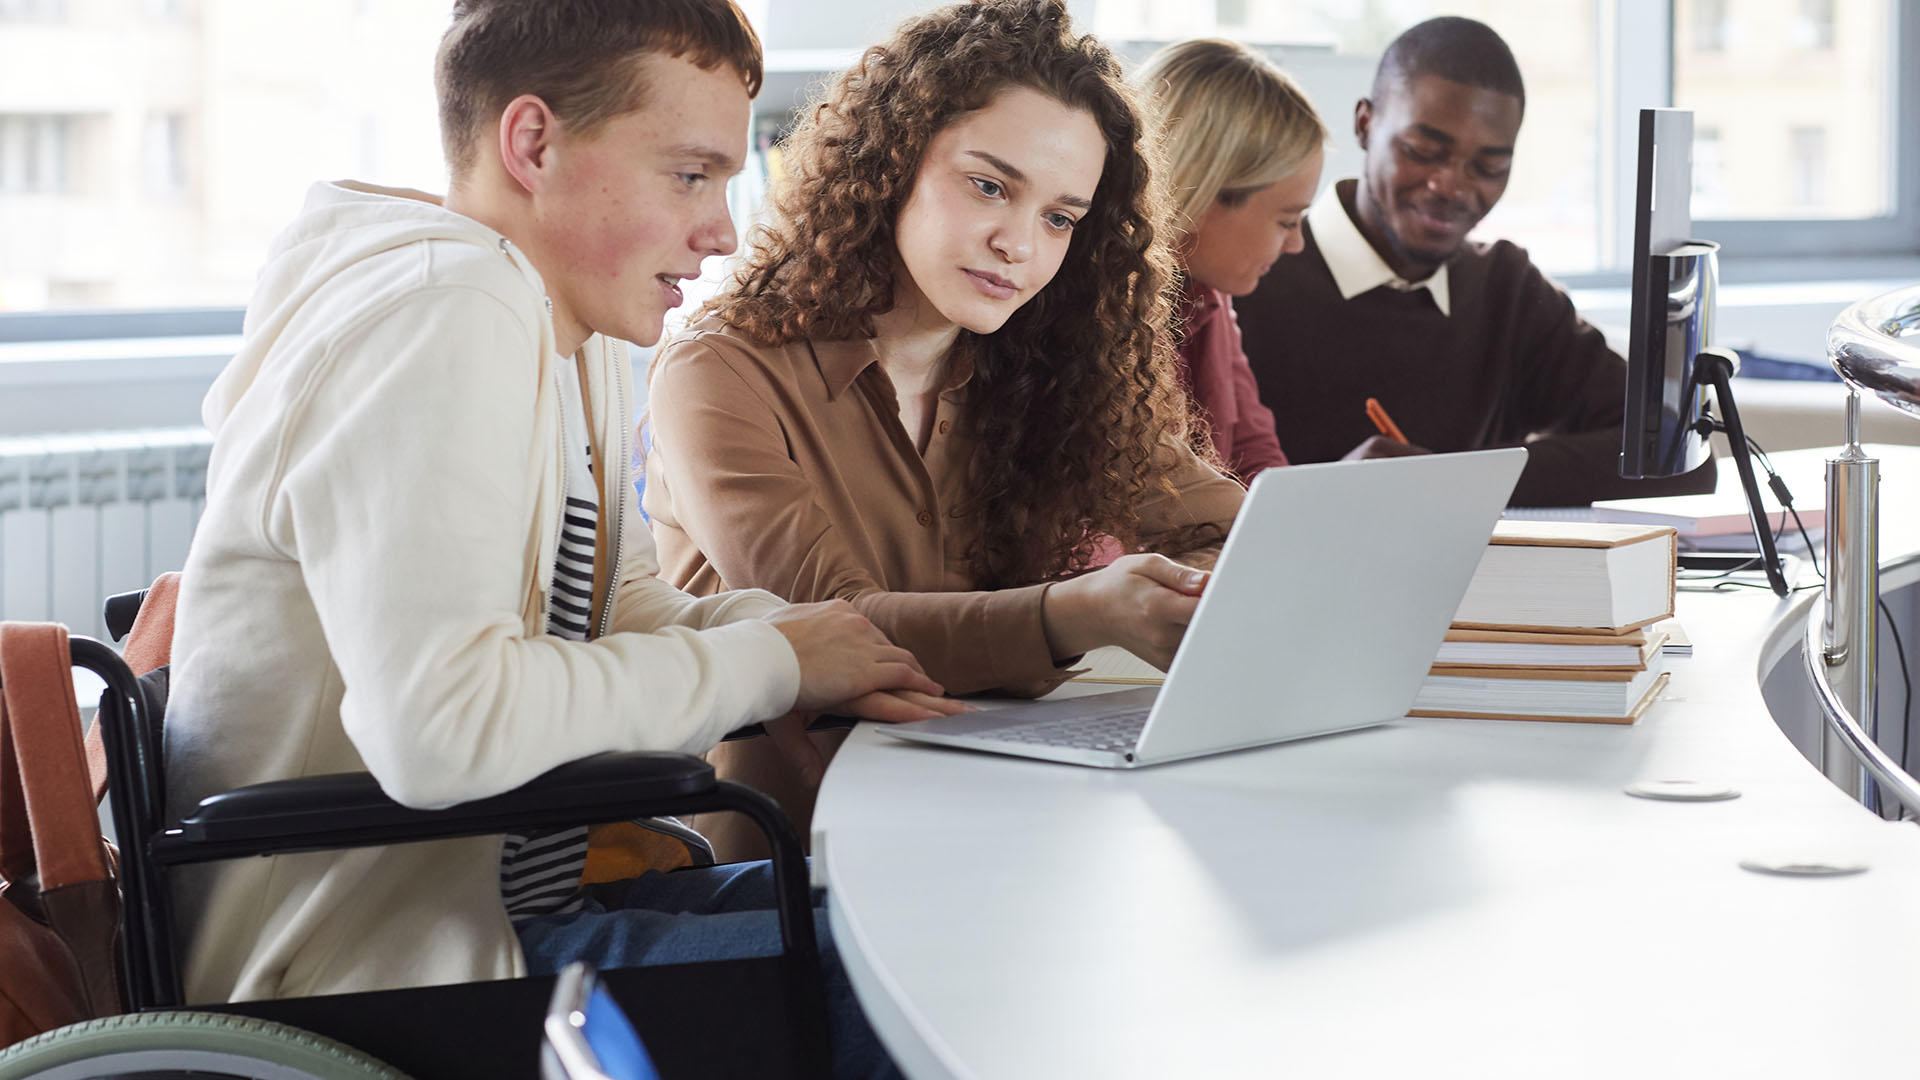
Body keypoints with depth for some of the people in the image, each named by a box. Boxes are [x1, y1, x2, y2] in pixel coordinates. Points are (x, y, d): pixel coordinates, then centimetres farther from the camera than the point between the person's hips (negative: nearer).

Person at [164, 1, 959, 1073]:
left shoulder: (579, 329, 12)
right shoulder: (439, 318, -21)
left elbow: (626, 608, 20)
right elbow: (444, 723, -32)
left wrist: (807, 635, -1)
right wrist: (772, 664, -19)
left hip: (511, 893, 10)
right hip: (382, 968, -10)